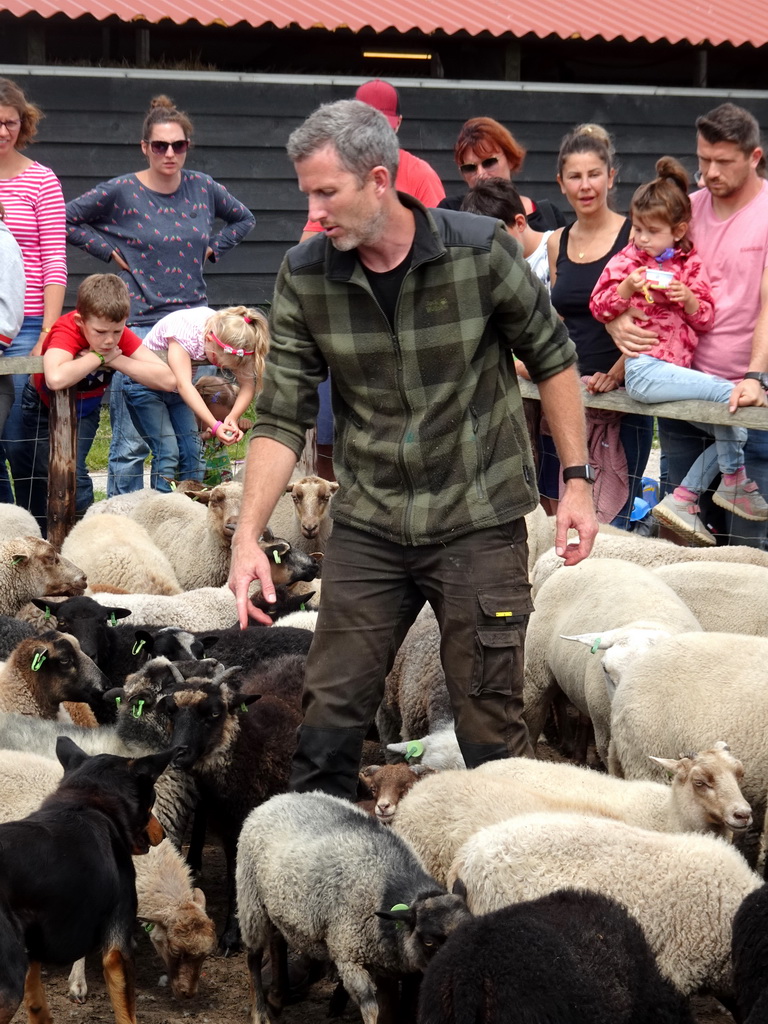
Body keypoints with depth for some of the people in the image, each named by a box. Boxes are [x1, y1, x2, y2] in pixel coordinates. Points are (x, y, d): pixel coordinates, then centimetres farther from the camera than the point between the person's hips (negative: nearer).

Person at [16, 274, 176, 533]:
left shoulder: (120, 335, -24)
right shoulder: (66, 330, -36)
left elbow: (167, 380, -32)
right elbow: (55, 379, -58)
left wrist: (115, 359, -37)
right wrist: (97, 357, -42)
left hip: (84, 410, 2)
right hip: (42, 406, -2)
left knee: (73, 475, -16)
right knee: (36, 476, 9)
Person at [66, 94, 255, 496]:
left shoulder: (202, 188, 5)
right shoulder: (121, 192, -5)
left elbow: (243, 219, 23)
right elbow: (64, 220, 3)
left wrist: (211, 249, 10)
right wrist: (111, 251, -3)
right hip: (139, 323, -4)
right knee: (131, 442, -6)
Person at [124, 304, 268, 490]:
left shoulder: (229, 335, -18)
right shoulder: (185, 328, -34)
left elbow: (248, 384, -17)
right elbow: (183, 384, -40)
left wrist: (232, 417, -36)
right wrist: (215, 426, -49)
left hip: (176, 390, 6)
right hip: (144, 387, -6)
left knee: (192, 451, -5)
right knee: (167, 452, -18)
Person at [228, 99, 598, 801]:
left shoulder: (481, 250, -12)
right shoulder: (304, 277, -5)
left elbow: (551, 358, 1)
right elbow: (282, 417, -4)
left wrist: (577, 479, -2)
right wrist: (249, 534, -14)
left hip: (479, 522, -2)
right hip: (367, 526, 3)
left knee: (491, 729, 2)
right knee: (328, 719, 4)